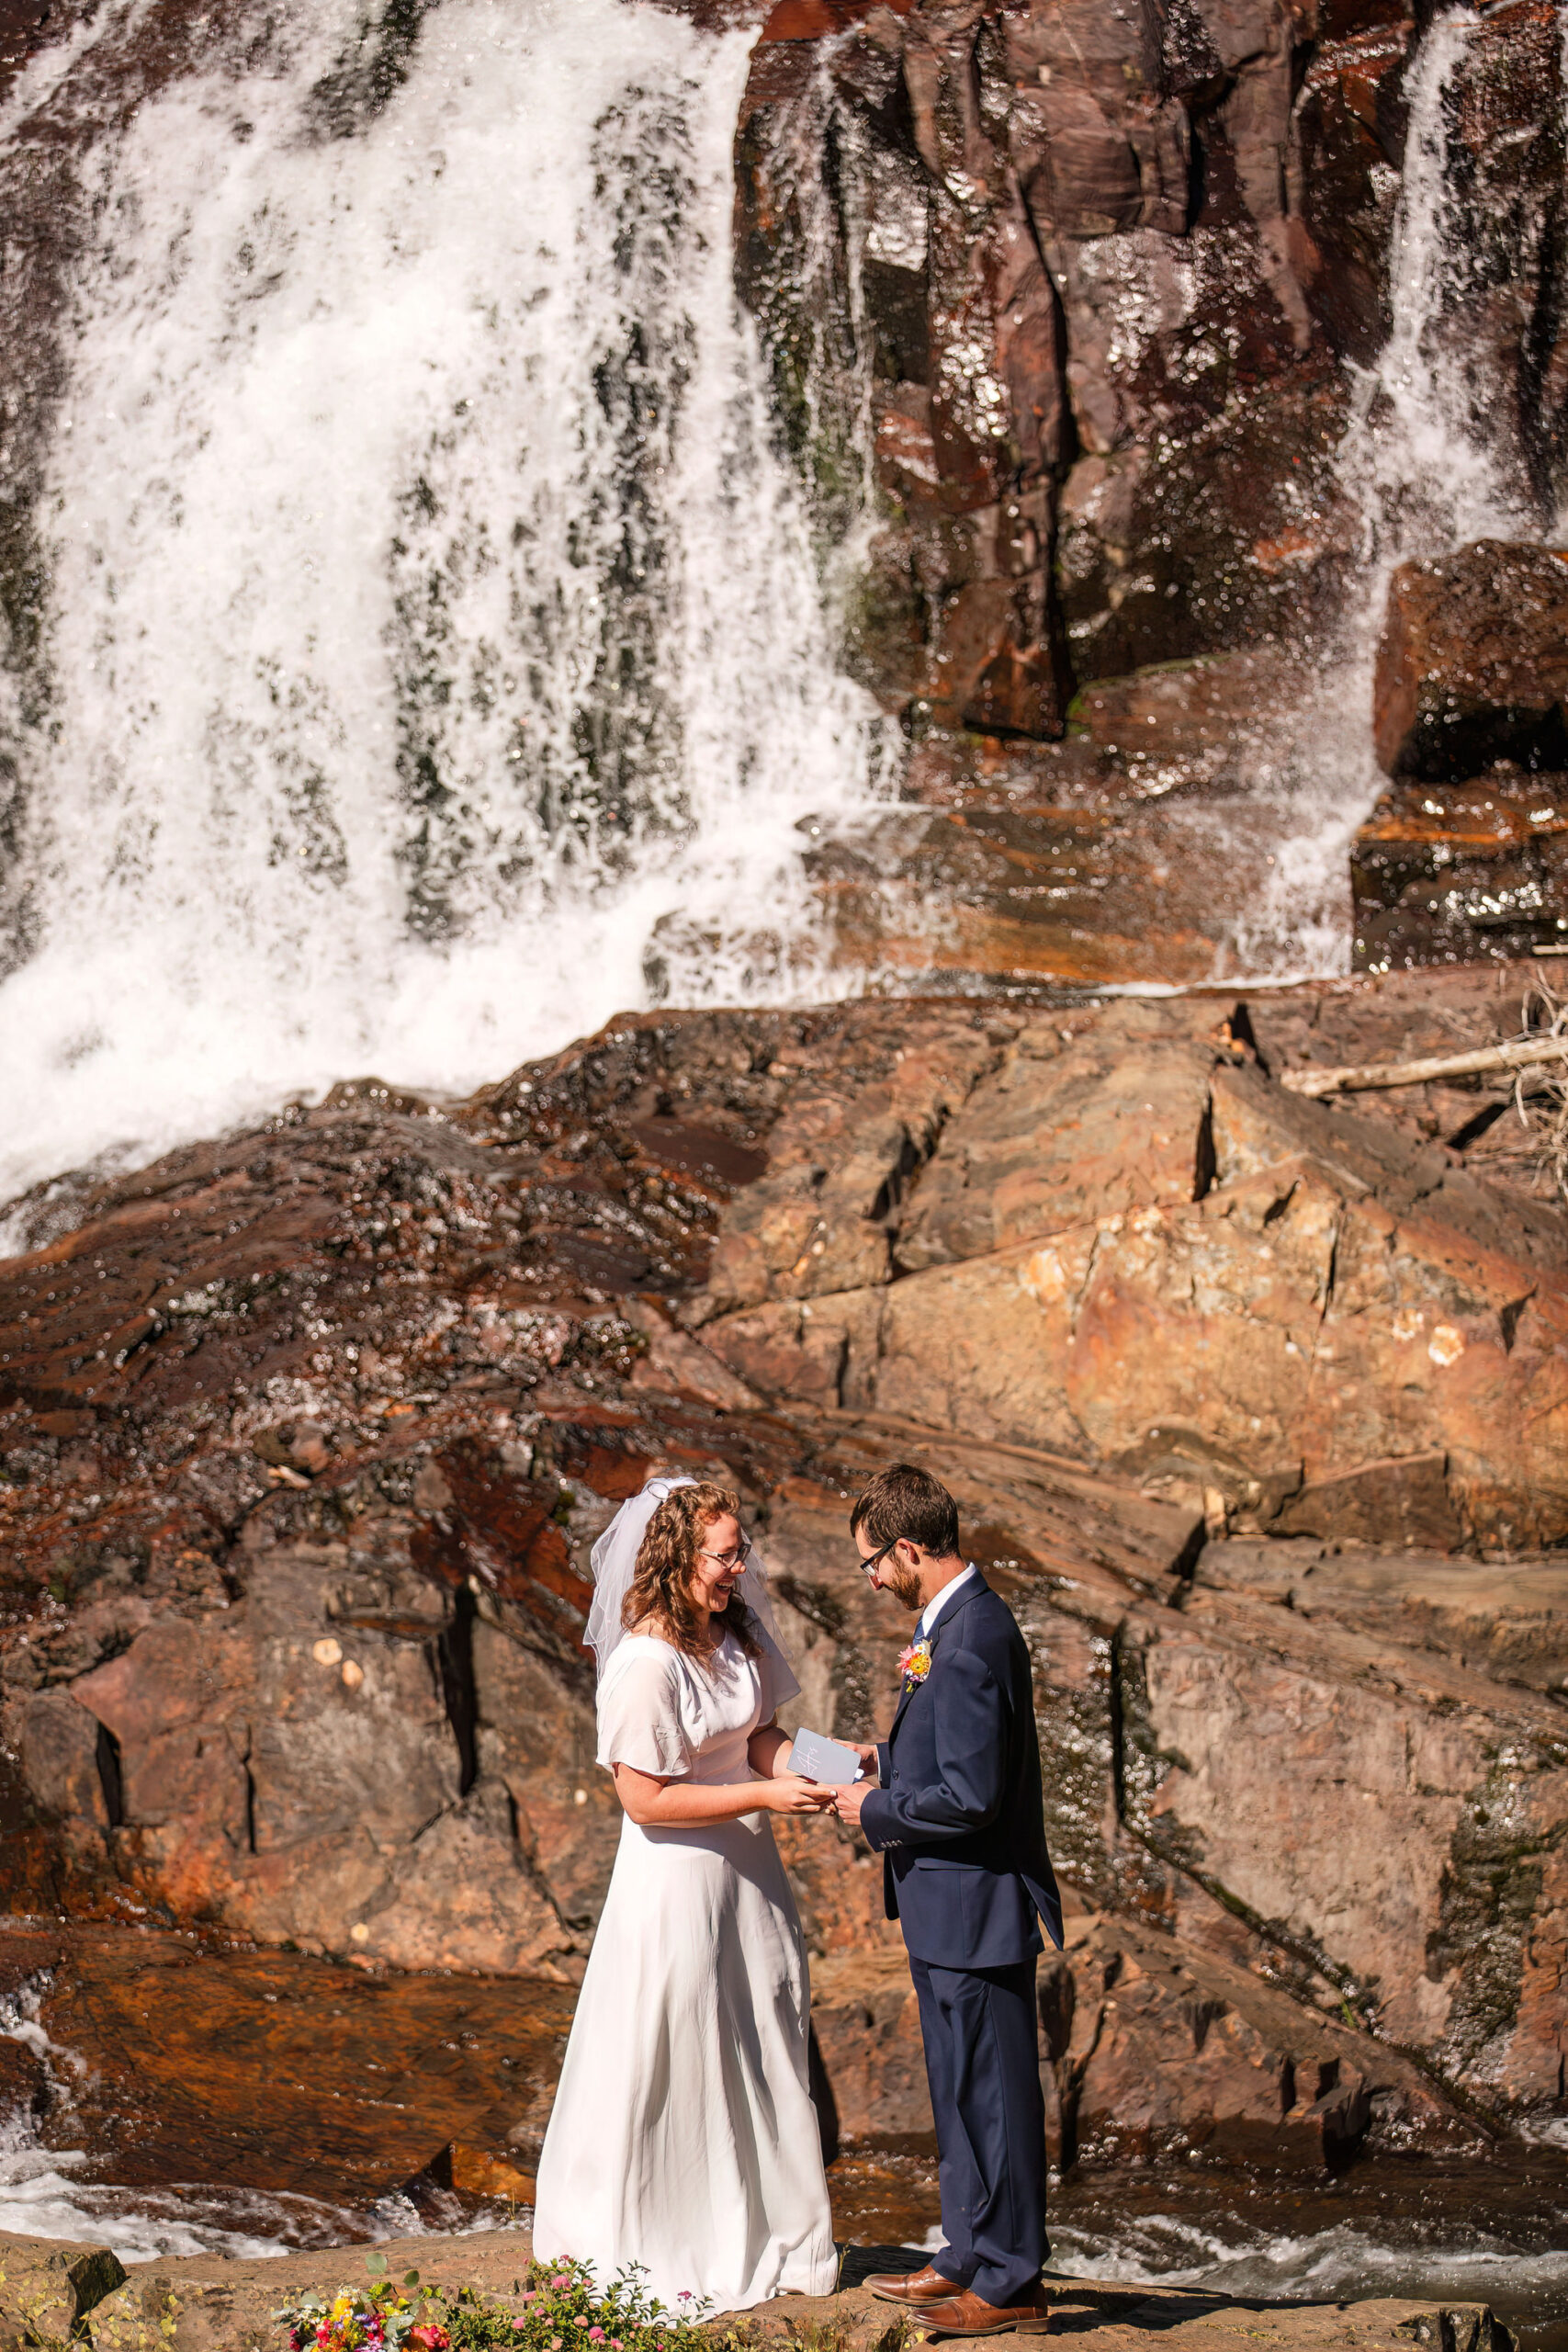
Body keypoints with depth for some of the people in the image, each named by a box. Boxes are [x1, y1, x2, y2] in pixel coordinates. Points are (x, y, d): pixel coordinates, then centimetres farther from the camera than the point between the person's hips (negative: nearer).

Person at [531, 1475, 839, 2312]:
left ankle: (763, 2239, 28)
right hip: (678, 1875, -8)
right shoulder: (644, 1663, -22)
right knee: (674, 2062, 4)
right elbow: (646, 1800, -22)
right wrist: (765, 1794, -21)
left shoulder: (737, 1633, 2)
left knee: (762, 2049, 14)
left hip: (745, 1867, 8)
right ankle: (662, 2252, 20)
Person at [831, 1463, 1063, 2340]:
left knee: (994, 2094, -1)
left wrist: (877, 1809, -13)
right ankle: (971, 2258, 30)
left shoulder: (970, 1642, -23)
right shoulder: (965, 1620, 10)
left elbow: (970, 1795, -25)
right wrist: (885, 1761, 12)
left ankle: (1011, 2285, 8)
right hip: (951, 1906, 11)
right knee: (964, 2094, 19)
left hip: (977, 1905, -11)